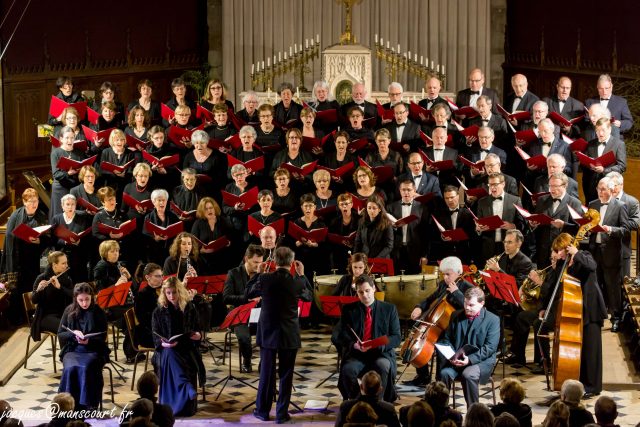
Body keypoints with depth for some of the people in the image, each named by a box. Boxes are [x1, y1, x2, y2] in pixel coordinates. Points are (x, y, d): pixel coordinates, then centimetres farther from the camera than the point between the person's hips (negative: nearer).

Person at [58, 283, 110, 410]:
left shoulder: (98, 312, 1)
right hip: (72, 349, 1)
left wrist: (89, 340, -21)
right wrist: (74, 333, -15)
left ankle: (88, 406, -27)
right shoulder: (70, 311, 5)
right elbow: (60, 334, 6)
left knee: (86, 368, -34)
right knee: (70, 368, -32)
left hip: (93, 350, -1)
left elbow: (102, 338, 0)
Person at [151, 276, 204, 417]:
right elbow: (156, 337, 1)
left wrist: (198, 335, -12)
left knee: (191, 364, -34)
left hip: (187, 349, 1)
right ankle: (188, 390, -50)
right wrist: (163, 343, -22)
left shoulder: (190, 308, 8)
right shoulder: (159, 312, 4)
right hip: (166, 350, -1)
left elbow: (198, 331, 13)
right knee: (169, 355, -38)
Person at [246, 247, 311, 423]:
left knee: (266, 372, 11)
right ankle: (282, 413, 9)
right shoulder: (297, 281, -11)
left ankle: (263, 410, 18)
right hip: (289, 335, -1)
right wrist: (301, 274, 14)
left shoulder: (265, 279, -11)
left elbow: (249, 293, 7)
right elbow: (309, 296, 9)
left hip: (268, 333, 1)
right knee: (286, 374, 7)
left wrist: (258, 273, 14)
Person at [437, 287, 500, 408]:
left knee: (468, 375, -35)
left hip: (481, 361, -4)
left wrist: (470, 359, -23)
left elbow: (490, 347, -11)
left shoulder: (493, 320, -3)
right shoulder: (456, 316, 12)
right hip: (456, 360, 4)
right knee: (445, 372, -28)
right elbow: (447, 339, 14)